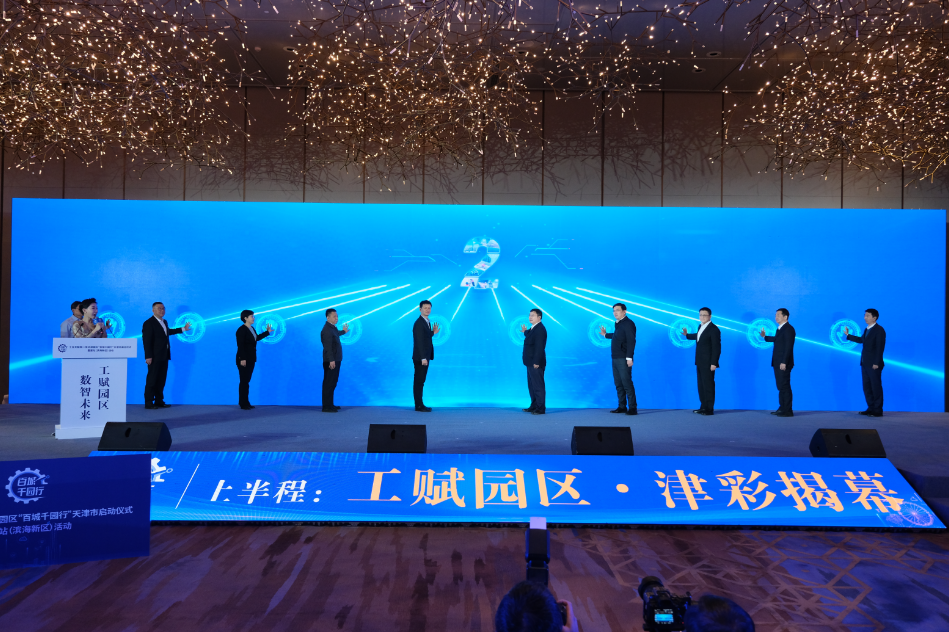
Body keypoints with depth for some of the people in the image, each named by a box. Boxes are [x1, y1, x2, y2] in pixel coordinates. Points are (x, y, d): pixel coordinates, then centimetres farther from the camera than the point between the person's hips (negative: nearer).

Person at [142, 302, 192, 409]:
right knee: (152, 380, -4)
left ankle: (159, 401, 17)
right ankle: (148, 403, 1)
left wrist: (183, 329, 42)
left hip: (164, 356, 8)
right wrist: (148, 356, -19)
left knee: (161, 380, 11)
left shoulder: (164, 322, 16)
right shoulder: (148, 323, -10)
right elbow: (146, 341, -14)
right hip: (154, 357, -8)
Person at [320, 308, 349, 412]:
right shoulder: (326, 330, -18)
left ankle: (329, 404, 26)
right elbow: (328, 347, -26)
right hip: (331, 361, -10)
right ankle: (326, 407, -3)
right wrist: (331, 360, -31)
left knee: (332, 383, 17)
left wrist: (343, 331, 52)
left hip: (335, 360, 10)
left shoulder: (332, 328, 14)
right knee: (329, 383, -7)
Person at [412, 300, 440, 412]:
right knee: (418, 381, -3)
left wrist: (433, 332, 7)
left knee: (421, 381, 13)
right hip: (420, 357, -9)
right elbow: (419, 341, -21)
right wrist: (423, 358, -23)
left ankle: (420, 404, 19)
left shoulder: (427, 322, 13)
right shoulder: (419, 323, -16)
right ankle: (419, 406, 2)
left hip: (424, 357, 9)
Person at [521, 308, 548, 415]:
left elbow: (540, 347, -23)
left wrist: (536, 362, -25)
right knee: (532, 386, 18)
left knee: (538, 386, -4)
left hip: (536, 363, -11)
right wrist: (525, 332, 21)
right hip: (531, 362, 11)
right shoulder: (533, 328, 13)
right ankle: (534, 406, 27)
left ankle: (541, 408, 1)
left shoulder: (540, 329, -18)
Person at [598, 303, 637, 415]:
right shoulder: (618, 323, 15)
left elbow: (631, 341, -18)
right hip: (615, 359, 9)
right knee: (618, 384, 12)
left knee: (627, 383, -9)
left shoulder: (628, 323, -12)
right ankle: (622, 406, 20)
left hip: (623, 359, -9)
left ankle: (632, 408, -5)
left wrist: (629, 357, -23)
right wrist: (605, 335, 40)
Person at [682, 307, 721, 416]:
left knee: (708, 385, -4)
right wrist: (687, 335, 43)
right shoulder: (700, 326, 11)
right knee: (701, 385, 12)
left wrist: (714, 363, -20)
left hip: (708, 363, -9)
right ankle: (703, 407, 20)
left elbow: (717, 347, -16)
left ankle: (710, 409, 2)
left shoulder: (713, 329, -13)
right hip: (700, 362, 9)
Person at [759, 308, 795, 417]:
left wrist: (784, 362, -24)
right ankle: (782, 408, 21)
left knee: (785, 386, -5)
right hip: (777, 363, 9)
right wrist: (764, 337, 25)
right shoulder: (780, 328, 14)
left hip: (783, 363, -9)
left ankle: (788, 411, -1)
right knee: (780, 386, 14)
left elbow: (789, 347, -20)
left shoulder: (788, 329, -14)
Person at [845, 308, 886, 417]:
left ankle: (878, 411, 6)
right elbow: (861, 340, 28)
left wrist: (876, 363, -21)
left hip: (874, 364, -9)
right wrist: (848, 335, 29)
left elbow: (880, 347, -17)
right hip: (865, 363, 9)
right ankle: (871, 408, 21)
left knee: (876, 387, -1)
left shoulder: (879, 330, -12)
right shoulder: (867, 329, 13)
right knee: (867, 387, 13)